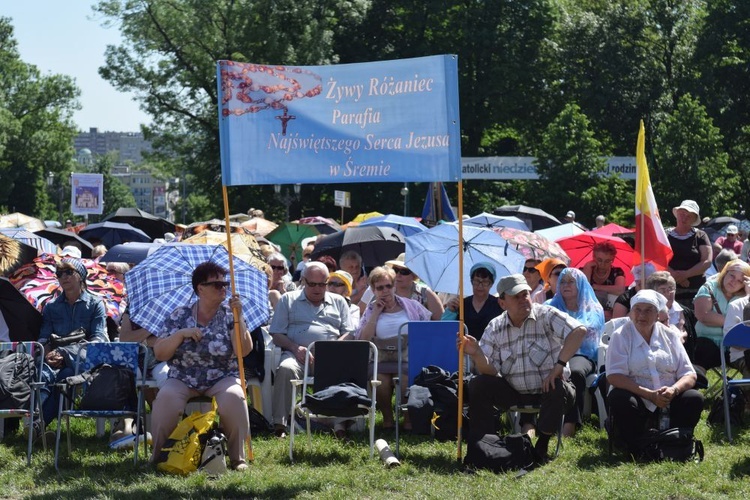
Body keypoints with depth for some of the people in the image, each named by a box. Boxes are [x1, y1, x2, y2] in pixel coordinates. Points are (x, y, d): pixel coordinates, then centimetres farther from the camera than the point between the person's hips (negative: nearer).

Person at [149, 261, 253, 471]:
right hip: (183, 380, 0)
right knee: (166, 397, -31)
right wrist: (181, 334, -14)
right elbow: (159, 353, 0)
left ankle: (237, 458, -18)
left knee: (234, 397, -33)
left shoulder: (229, 315, 4)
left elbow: (244, 350, -10)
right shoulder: (180, 316, 5)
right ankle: (159, 455, -13)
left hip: (222, 378, 0)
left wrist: (237, 316, -15)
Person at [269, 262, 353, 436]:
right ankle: (280, 424, -34)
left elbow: (348, 333, 15)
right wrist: (295, 348, -10)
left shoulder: (338, 302, 23)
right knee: (286, 368, -36)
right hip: (298, 354, -1)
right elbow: (277, 335, 10)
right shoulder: (288, 300, 17)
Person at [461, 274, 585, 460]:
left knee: (561, 392, -36)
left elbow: (579, 331, -22)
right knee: (477, 385, -17)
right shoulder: (495, 328, 2)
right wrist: (477, 354, -26)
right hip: (514, 394, 3)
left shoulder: (546, 315, -8)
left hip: (549, 389, -3)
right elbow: (490, 371, -4)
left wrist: (559, 365, -27)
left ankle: (541, 446, -15)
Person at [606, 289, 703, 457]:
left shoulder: (669, 336, 9)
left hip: (667, 401, 3)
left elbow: (689, 375, 4)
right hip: (637, 400, -3)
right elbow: (614, 377, -13)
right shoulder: (621, 336, 0)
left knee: (694, 398, -23)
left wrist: (673, 390, -19)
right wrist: (649, 394, -23)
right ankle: (636, 450, -13)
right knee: (619, 399, -34)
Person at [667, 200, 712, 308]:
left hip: (696, 290, -1)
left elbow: (707, 262, -1)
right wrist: (673, 274, -16)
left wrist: (686, 274, -11)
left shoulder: (700, 236, 8)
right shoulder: (666, 236, 10)